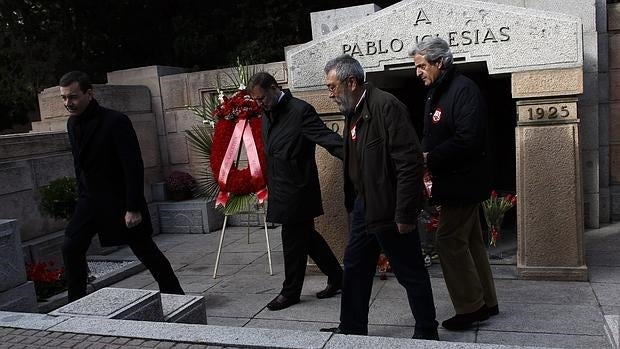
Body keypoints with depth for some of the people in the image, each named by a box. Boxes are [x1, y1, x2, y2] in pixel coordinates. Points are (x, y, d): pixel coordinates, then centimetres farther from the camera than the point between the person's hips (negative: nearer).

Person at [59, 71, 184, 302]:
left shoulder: (116, 122, -19)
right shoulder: (72, 123, 5)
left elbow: (134, 167, -21)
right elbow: (80, 164, 15)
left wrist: (133, 208, -22)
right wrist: (82, 195, 15)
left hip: (121, 200, -6)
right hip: (90, 200, 7)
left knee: (145, 250, 3)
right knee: (71, 248, -1)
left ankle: (174, 294, 20)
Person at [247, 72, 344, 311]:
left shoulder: (300, 110, -16)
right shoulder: (267, 114, 11)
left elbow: (327, 137, -25)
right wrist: (270, 186, 17)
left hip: (297, 190, -9)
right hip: (282, 191, 9)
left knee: (293, 240, 4)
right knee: (306, 236, 16)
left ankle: (290, 292, 20)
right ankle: (337, 277, 31)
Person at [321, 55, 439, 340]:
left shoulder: (386, 106, -19)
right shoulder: (353, 111, 10)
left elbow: (410, 163, -23)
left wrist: (404, 214, -22)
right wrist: (354, 201, 16)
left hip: (389, 209, -9)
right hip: (363, 206, 9)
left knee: (411, 273, 6)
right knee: (355, 268, 18)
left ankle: (427, 334, 24)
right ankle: (352, 329, 34)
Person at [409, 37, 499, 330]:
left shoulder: (464, 89, -16)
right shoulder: (436, 93, 13)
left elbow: (467, 139, -26)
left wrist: (430, 158, -18)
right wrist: (422, 156, 0)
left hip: (461, 182, -10)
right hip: (454, 181, 10)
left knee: (450, 241, -6)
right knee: (470, 242, 15)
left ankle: (470, 307, 8)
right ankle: (486, 302, 26)